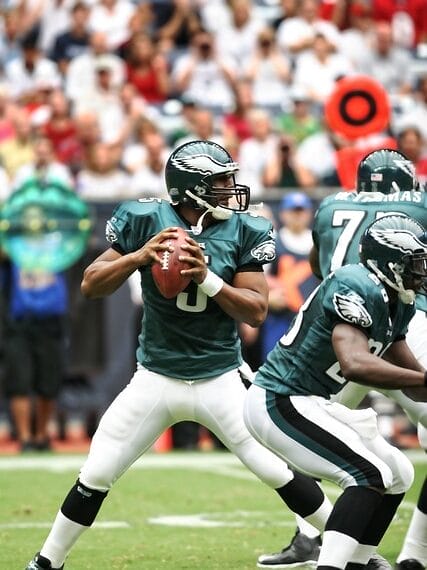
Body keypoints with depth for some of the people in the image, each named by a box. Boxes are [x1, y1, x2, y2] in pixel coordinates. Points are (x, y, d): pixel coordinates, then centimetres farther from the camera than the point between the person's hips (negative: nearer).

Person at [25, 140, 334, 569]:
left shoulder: (244, 232, -6)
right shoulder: (145, 222, -7)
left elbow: (256, 311, -8)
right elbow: (91, 286, -5)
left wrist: (208, 278, -23)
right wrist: (140, 255, -21)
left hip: (221, 381, 0)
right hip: (155, 380, 0)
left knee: (280, 473, -3)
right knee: (95, 477, 2)